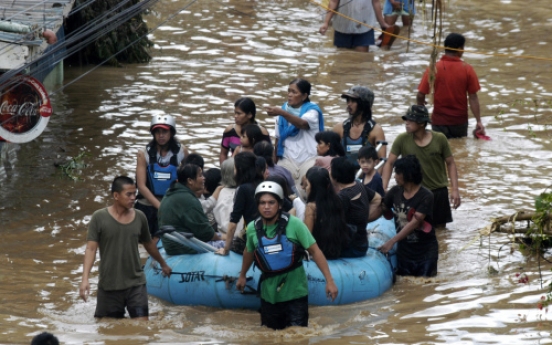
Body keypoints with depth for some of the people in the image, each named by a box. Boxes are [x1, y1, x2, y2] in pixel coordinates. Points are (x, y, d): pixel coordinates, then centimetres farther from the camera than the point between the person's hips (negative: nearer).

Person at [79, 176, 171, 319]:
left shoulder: (139, 217, 3)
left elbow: (149, 244, 21)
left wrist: (163, 264, 36)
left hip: (136, 284, 2)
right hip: (109, 286, -2)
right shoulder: (99, 218, -8)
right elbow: (91, 249, -12)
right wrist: (85, 279, -24)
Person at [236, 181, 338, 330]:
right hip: (269, 293, 3)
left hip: (295, 291, -3)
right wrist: (242, 276, 31)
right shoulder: (253, 228, -4)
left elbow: (314, 251, -11)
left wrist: (329, 281, -15)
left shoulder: (294, 224, -14)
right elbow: (249, 252, 17)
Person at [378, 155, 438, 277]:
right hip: (403, 252, 5)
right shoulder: (395, 192, -1)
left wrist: (392, 241, -30)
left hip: (425, 253, -5)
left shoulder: (426, 196, -18)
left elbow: (414, 223, -24)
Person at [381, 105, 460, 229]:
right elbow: (389, 163, -4)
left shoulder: (439, 139, -9)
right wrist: (383, 188, -13)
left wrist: (454, 189, -6)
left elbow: (450, 163, -1)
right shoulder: (402, 140, -10)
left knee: (440, 226, 7)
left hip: (438, 191, 0)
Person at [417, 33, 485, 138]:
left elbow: (420, 95, -10)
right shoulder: (467, 69, -9)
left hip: (439, 121, -1)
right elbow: (473, 98, -9)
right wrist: (478, 121, -3)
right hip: (460, 121, 1)